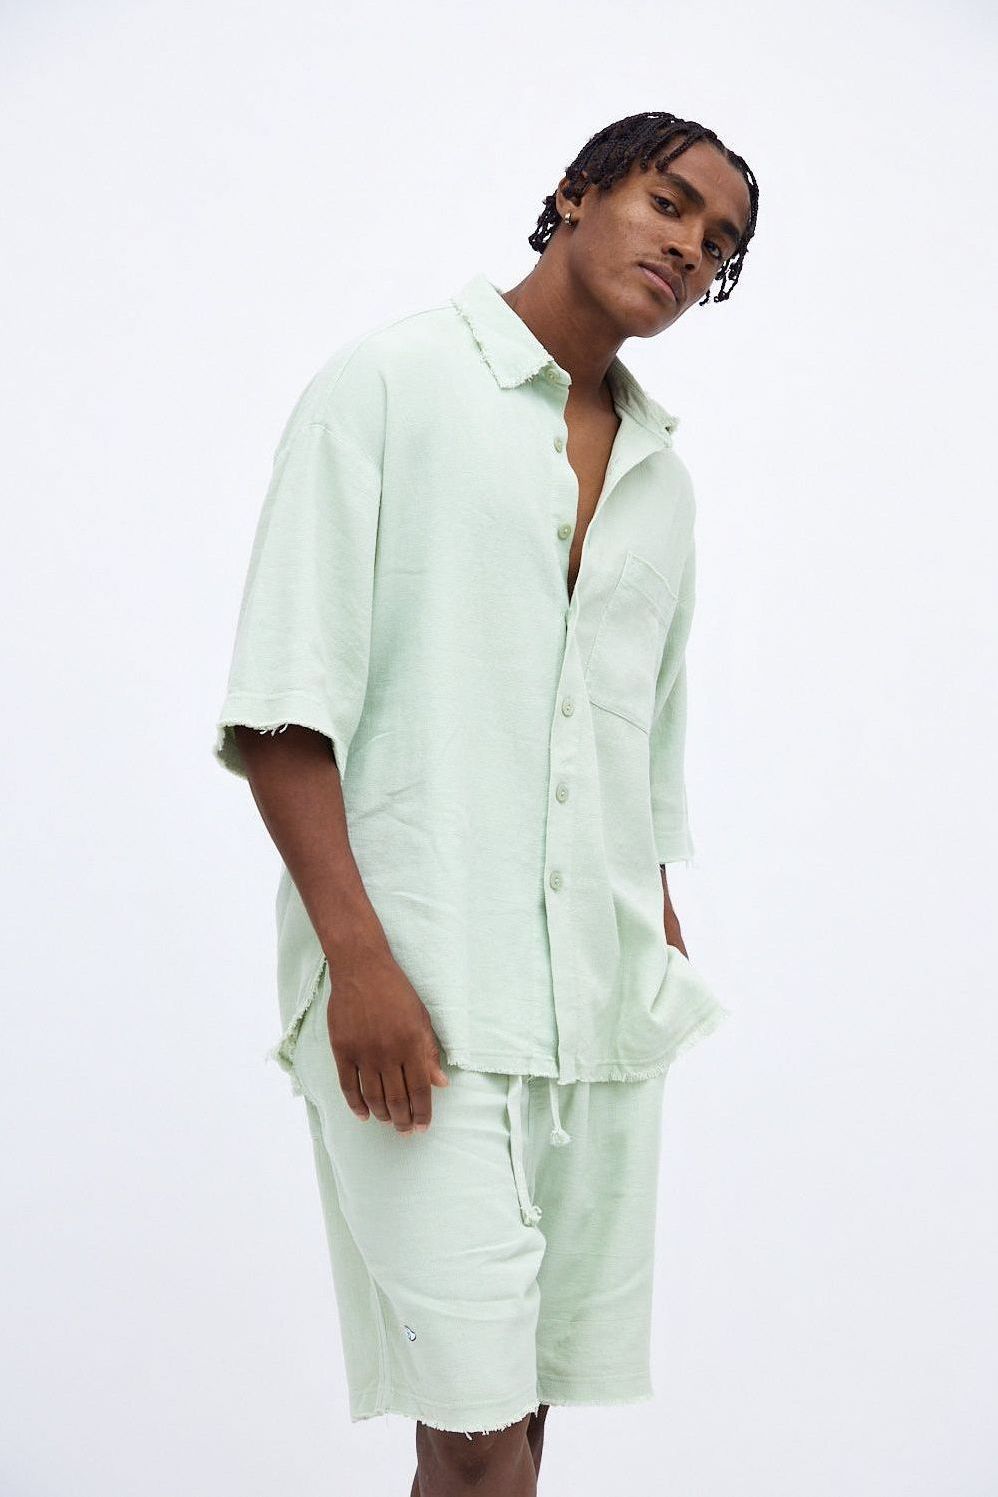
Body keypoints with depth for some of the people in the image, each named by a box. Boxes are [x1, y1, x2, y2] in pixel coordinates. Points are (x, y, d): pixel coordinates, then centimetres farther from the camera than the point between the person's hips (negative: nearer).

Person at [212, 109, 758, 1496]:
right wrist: (361, 958, -16)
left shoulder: (662, 476, 19)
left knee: (528, 1386, 8)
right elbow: (285, 699, -8)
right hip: (416, 990, -6)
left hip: (606, 1004, 6)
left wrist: (665, 950, 18)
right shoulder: (391, 382, 1)